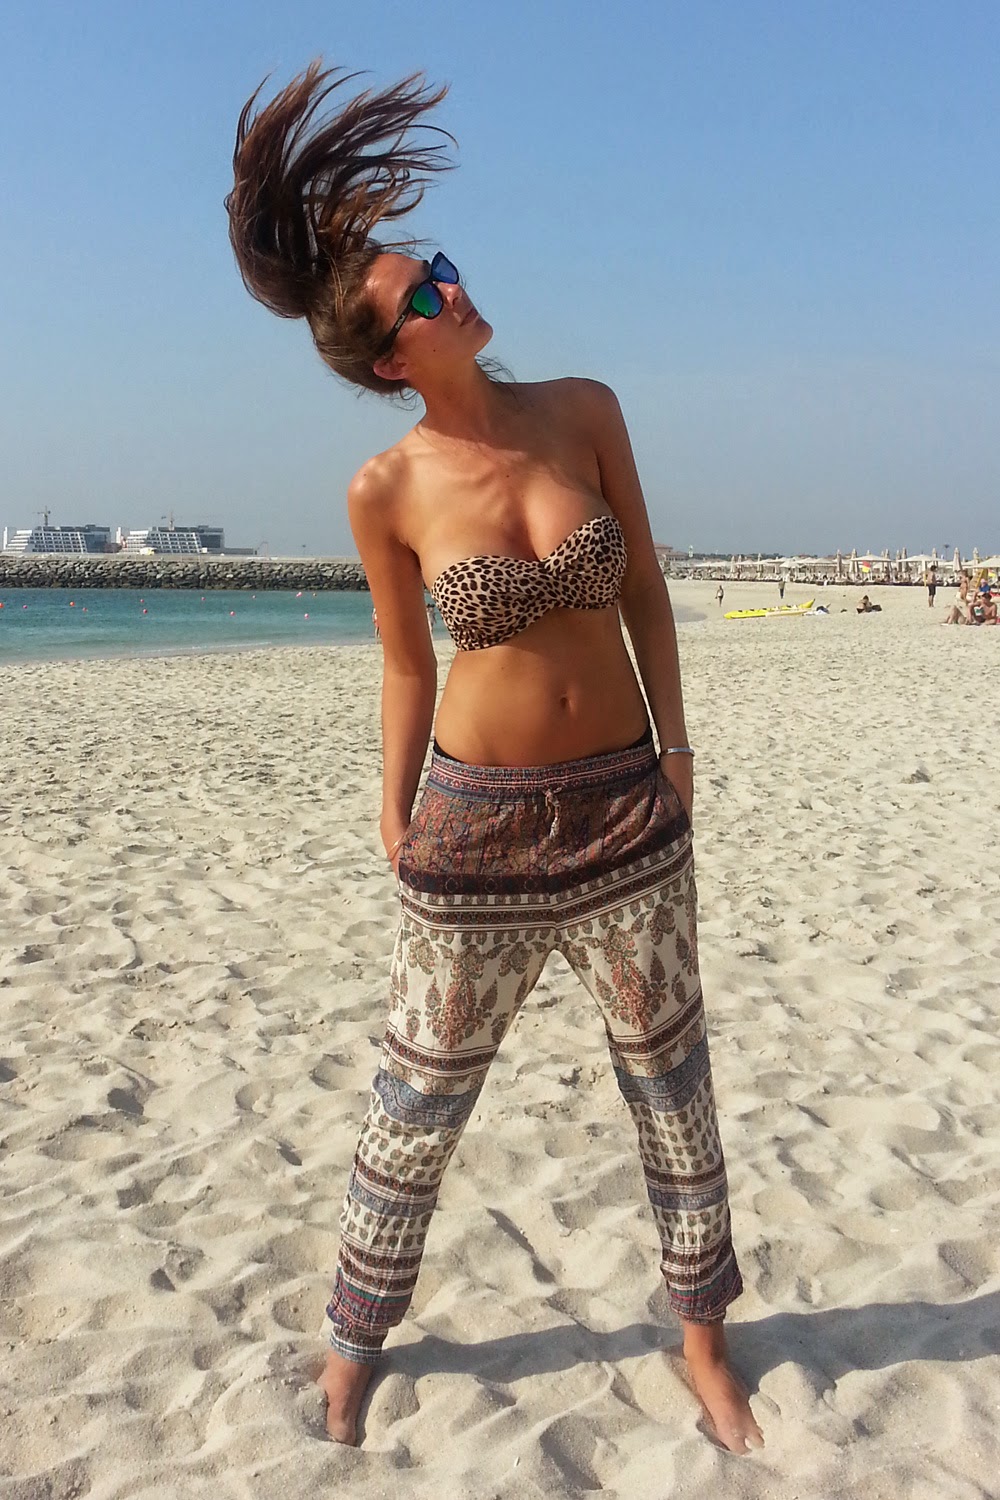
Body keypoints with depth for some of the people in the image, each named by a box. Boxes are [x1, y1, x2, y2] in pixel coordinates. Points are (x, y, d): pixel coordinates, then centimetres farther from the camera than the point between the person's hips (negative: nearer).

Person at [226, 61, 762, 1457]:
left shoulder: (583, 411, -5)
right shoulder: (386, 492, -10)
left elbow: (644, 588, 3)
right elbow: (408, 666, 2)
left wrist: (678, 751, 1)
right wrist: (394, 820, 4)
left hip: (629, 807, 3)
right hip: (481, 822, -2)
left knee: (673, 1081, 14)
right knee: (420, 1099, 11)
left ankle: (704, 1337, 37)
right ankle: (353, 1351, 35)